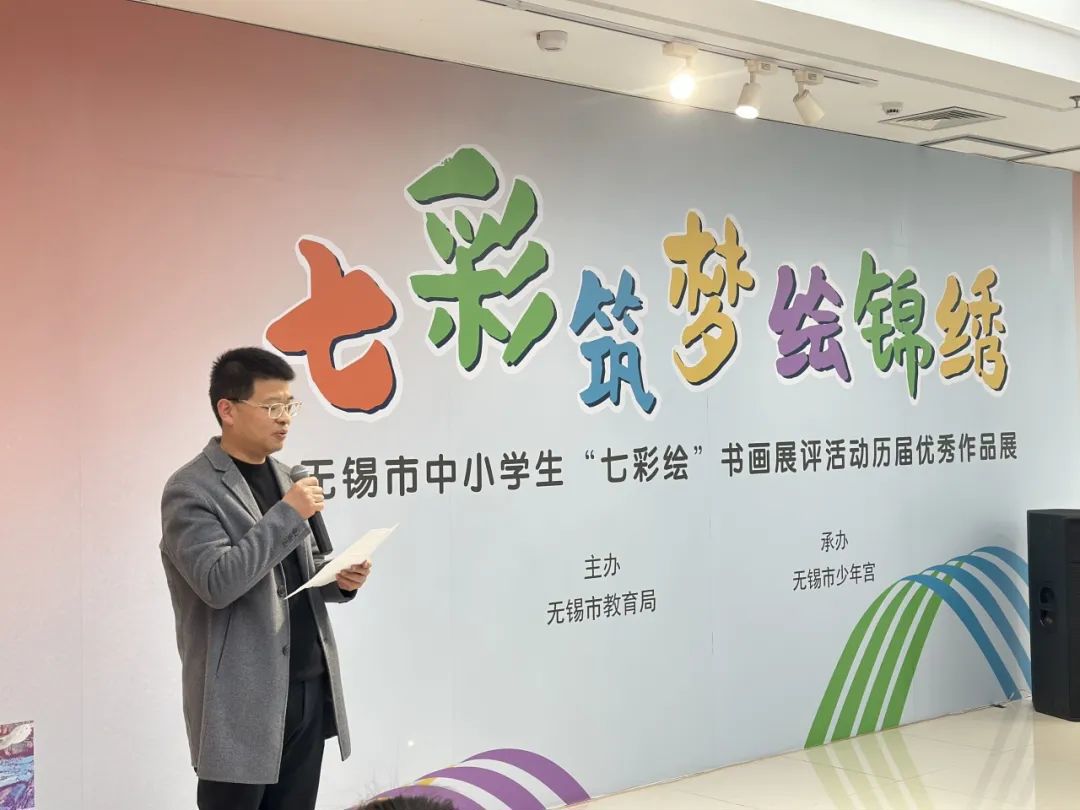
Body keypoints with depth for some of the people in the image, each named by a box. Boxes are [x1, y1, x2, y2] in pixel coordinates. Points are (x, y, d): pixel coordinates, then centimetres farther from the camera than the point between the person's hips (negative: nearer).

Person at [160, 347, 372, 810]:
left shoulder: (284, 476, 13)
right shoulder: (191, 490, -10)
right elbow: (218, 582, -22)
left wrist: (339, 578, 0)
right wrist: (288, 514, -21)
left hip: (310, 687, 7)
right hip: (242, 699, -7)